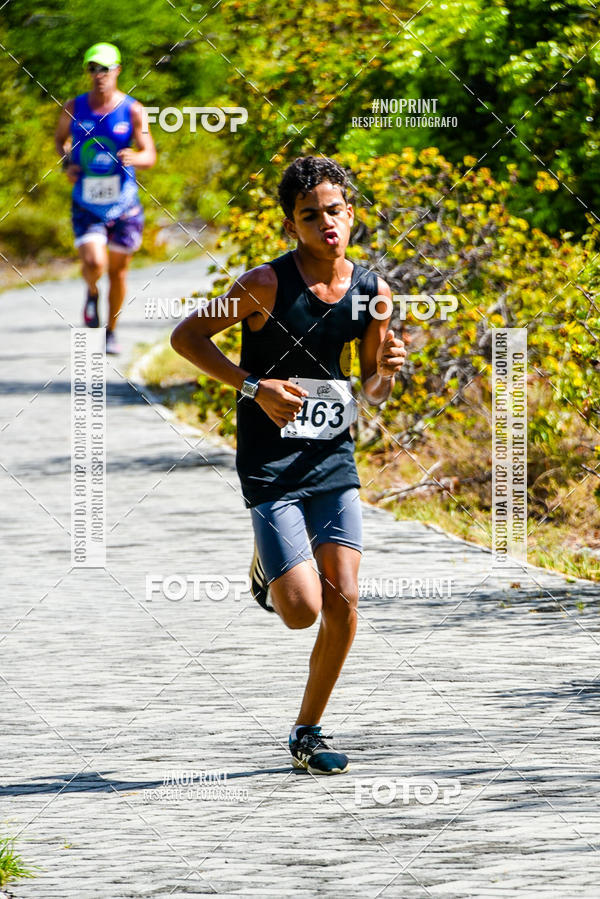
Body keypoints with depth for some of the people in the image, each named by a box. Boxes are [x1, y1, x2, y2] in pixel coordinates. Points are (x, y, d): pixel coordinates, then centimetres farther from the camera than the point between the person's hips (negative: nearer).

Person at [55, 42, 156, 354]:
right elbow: (60, 138, 16)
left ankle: (111, 332, 30)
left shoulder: (132, 110, -8)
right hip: (86, 205, 0)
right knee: (94, 264, -20)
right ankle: (92, 293, 16)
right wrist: (66, 163, -4)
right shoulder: (74, 108, -3)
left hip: (124, 205, 0)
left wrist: (133, 158, -33)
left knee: (118, 270, 11)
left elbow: (149, 156, -10)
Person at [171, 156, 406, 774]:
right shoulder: (267, 284, -12)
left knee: (343, 605, -5)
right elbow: (185, 337, -6)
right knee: (303, 610, -11)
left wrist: (386, 372, -9)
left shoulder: (372, 293, 2)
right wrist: (253, 385, -16)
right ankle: (268, 571, 26)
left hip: (334, 462, 4)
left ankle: (307, 734, 12)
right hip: (271, 467, -4)